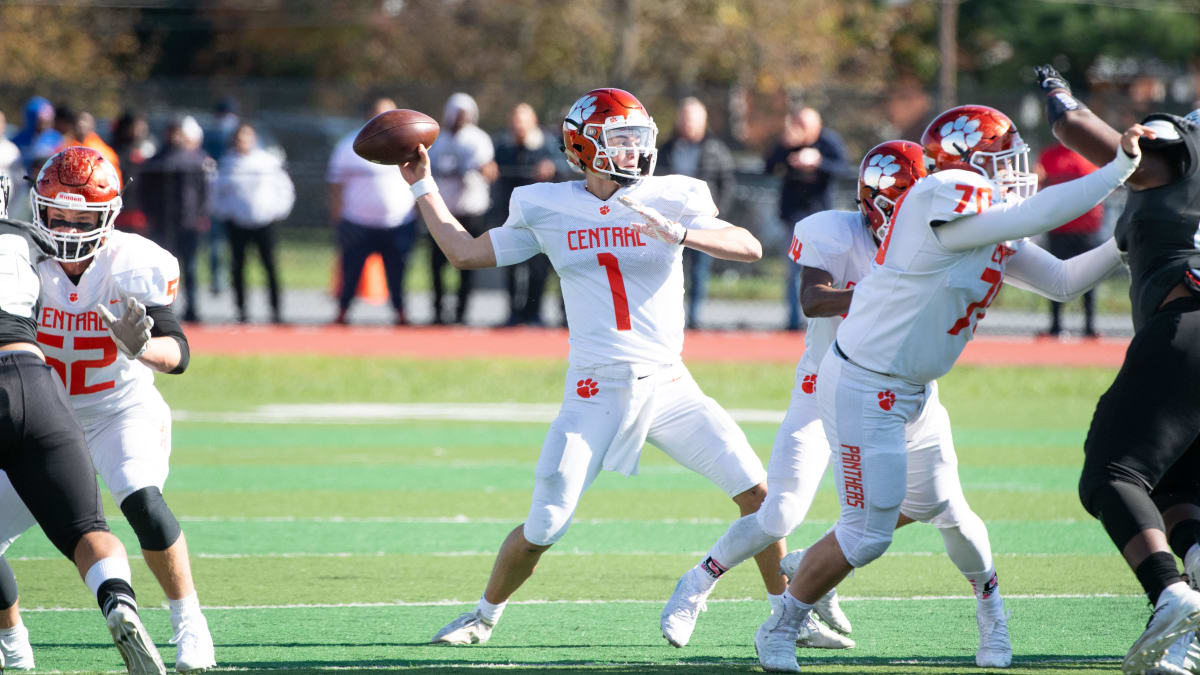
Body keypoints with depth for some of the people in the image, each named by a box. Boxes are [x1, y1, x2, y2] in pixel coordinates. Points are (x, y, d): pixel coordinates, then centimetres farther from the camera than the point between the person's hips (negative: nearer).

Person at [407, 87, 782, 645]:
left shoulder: (670, 200, 0)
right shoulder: (547, 210, 4)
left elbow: (749, 248, -11)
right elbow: (465, 252, 13)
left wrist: (680, 233, -25)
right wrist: (422, 186, 16)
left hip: (667, 385, 1)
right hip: (594, 395, -1)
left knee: (754, 490, -8)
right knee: (542, 529, -4)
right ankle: (485, 615, 23)